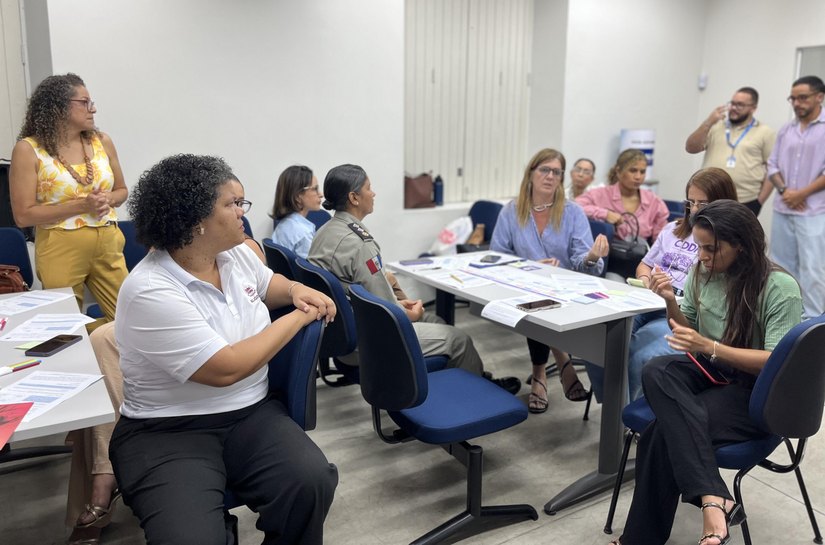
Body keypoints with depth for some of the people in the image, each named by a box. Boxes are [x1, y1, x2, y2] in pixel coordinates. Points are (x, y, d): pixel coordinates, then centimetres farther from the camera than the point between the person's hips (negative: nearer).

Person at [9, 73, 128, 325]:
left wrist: (107, 200, -7)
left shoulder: (102, 141, 5)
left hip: (108, 244, 4)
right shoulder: (29, 149, -6)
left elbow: (121, 190, 17)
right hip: (60, 249, -4)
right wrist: (81, 204, -17)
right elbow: (23, 215, -10)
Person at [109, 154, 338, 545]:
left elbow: (268, 282, 27)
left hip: (252, 413, 6)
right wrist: (298, 318, -13)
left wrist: (298, 291, 3)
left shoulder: (237, 253, 4)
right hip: (167, 432, -5)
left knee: (312, 481, -22)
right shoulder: (150, 293, -20)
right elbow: (226, 369, -23)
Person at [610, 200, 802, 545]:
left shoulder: (780, 288, -14)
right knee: (655, 373, -32)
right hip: (709, 373, 6)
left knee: (664, 432, -32)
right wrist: (670, 301, -10)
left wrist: (710, 346, -28)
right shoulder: (702, 273, 1)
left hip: (758, 393, -5)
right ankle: (714, 500, -39)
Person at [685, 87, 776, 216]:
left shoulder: (765, 133, 3)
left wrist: (759, 201, -7)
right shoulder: (716, 126, 12)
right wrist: (708, 123, -6)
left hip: (745, 204, -3)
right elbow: (690, 148, 4)